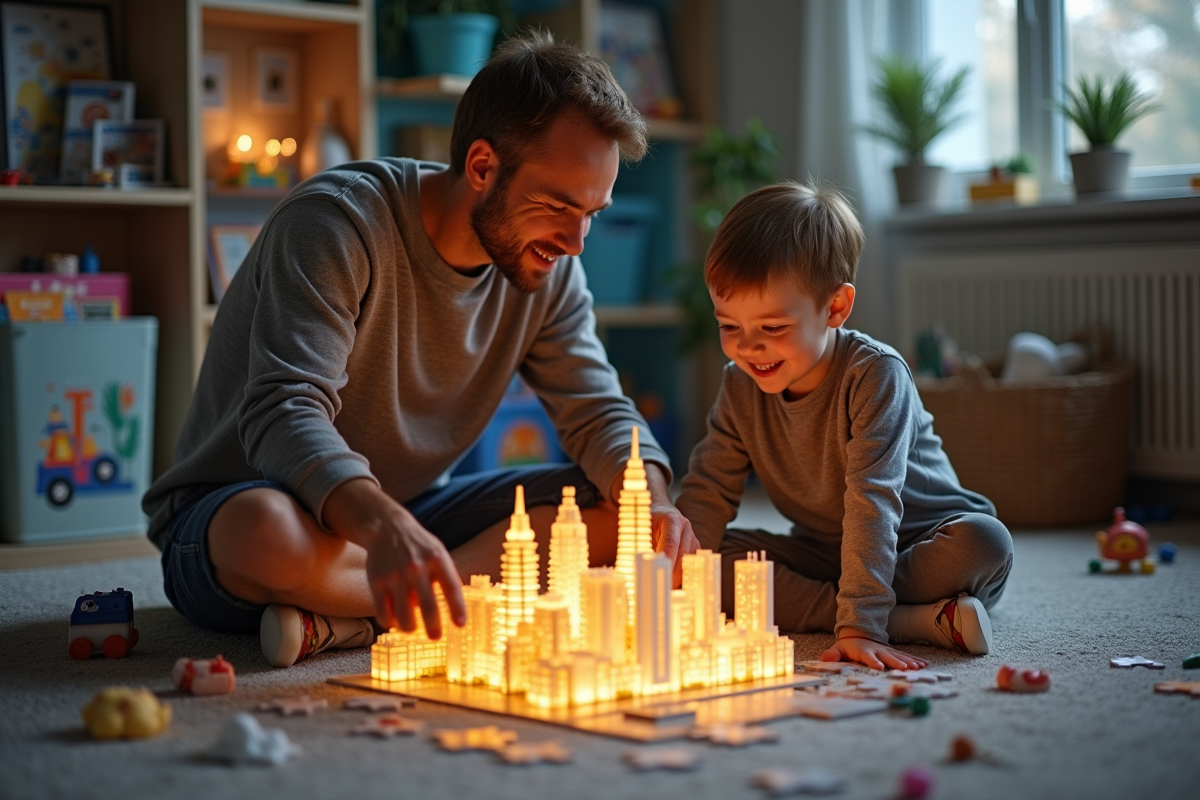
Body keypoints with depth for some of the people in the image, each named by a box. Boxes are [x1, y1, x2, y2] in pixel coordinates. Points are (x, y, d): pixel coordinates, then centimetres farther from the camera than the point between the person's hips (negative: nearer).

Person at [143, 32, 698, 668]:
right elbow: (284, 413, -33)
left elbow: (598, 413, 1)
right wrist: (383, 524, -52)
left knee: (613, 509, -14)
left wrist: (653, 497, -23)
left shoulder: (548, 266, -1)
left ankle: (345, 621, -22)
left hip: (411, 517, 7)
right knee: (263, 529, -43)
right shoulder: (338, 222, -22)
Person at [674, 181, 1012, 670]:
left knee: (984, 542, -35)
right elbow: (708, 492, -5)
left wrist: (859, 625, -40)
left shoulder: (874, 374, -25)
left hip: (918, 545, -6)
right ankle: (922, 621, -28)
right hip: (822, 554, 6)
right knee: (717, 563, -21)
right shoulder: (741, 388, -7)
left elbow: (871, 500, -33)